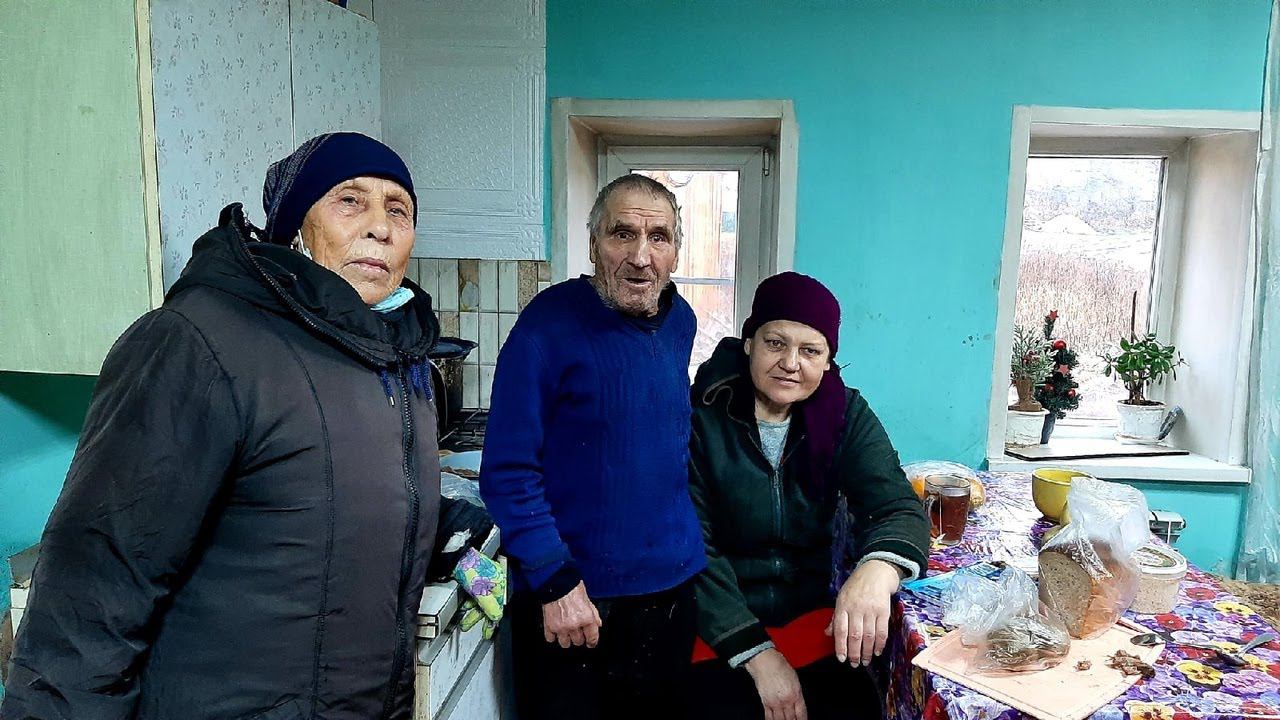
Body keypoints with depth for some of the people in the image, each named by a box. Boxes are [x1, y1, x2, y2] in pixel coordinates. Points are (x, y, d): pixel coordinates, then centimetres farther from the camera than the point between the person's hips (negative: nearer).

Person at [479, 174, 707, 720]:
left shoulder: (681, 322, 3)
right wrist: (555, 583, -19)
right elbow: (508, 472, -17)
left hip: (673, 592, 6)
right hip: (571, 602, -6)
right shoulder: (550, 324, -17)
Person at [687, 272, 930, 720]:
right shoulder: (702, 416, -12)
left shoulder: (845, 415, -2)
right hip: (718, 629, -2)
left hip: (814, 619, 3)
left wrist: (876, 572, -36)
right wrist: (758, 653, -21)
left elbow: (898, 507, -13)